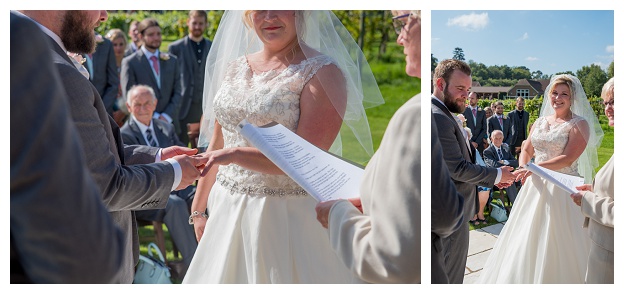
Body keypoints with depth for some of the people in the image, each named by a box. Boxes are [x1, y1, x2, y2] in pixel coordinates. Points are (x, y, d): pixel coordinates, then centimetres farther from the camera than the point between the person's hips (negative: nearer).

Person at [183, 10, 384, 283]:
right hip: (227, 212, 6)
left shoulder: (323, 72, -11)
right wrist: (198, 210, 12)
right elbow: (216, 146, 11)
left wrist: (235, 155, -26)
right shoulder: (234, 68, 8)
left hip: (290, 215, -5)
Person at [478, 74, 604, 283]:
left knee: (559, 242, 2)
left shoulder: (579, 124, -7)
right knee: (528, 238, 12)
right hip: (536, 186, 6)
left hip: (563, 189, -6)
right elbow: (526, 150, 12)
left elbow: (568, 158, -18)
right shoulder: (540, 121, 11)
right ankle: (526, 277, 27)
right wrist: (523, 169, -9)